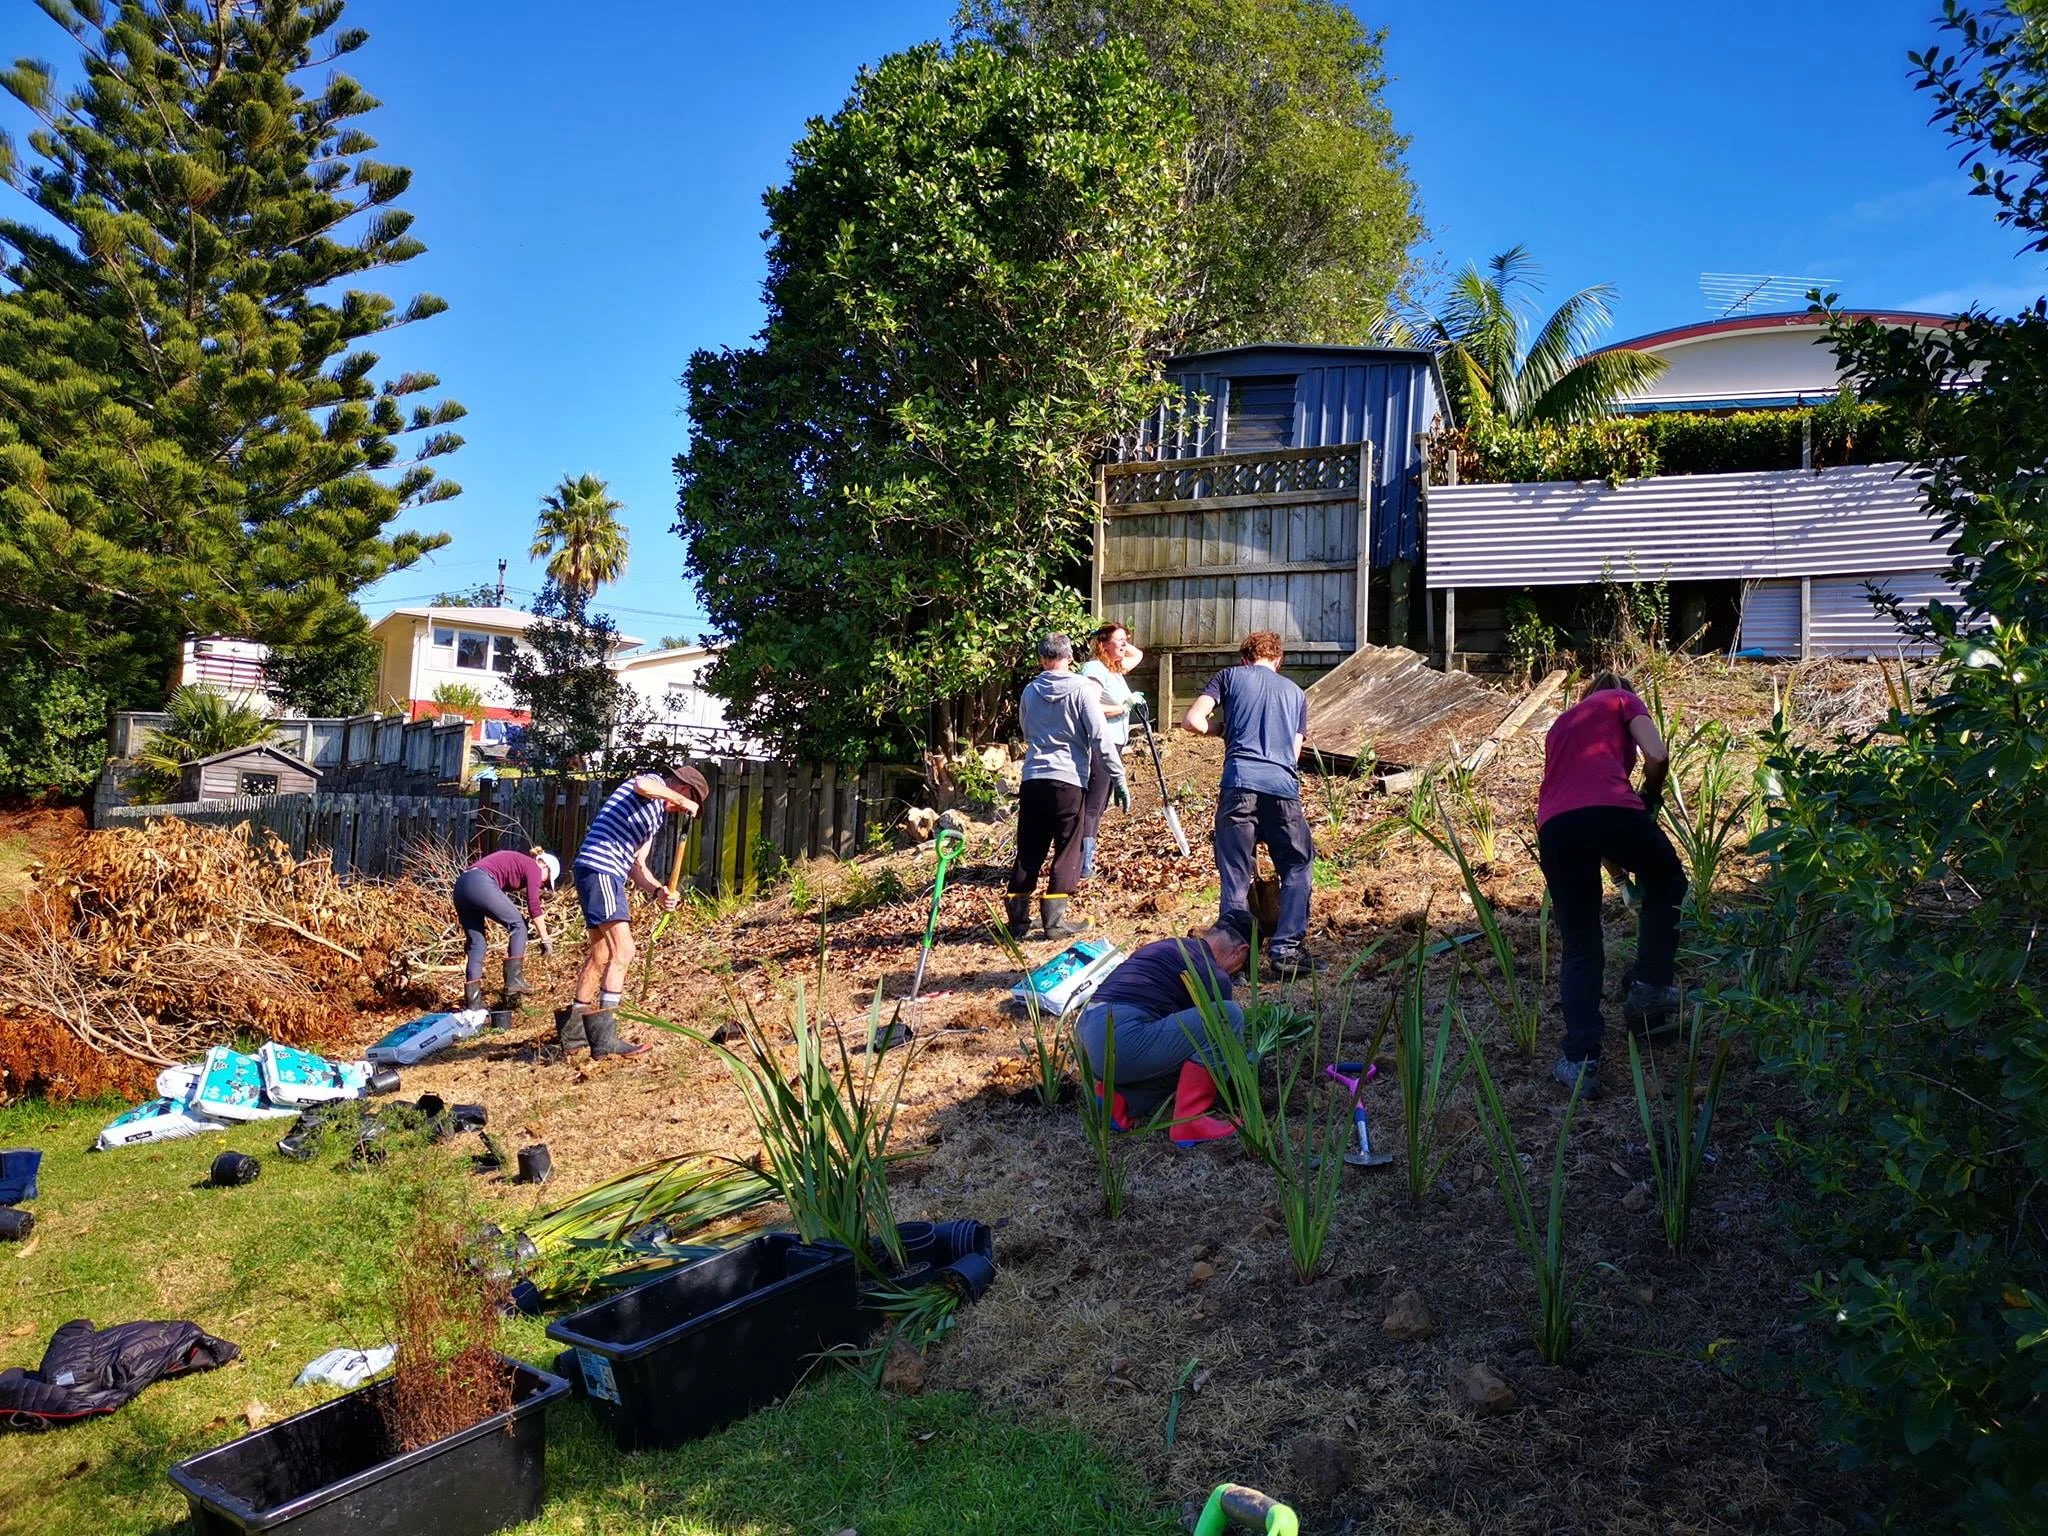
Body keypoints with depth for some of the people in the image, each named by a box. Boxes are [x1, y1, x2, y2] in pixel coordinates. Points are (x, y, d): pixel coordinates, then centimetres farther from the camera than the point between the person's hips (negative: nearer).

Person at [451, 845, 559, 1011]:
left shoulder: (515, 862, 32)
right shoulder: (533, 868, 7)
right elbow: (534, 906, -1)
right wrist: (545, 939, 2)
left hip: (461, 885, 9)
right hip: (481, 884, -9)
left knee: (477, 943, 13)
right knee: (518, 926, 6)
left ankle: (473, 1003, 13)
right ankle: (514, 981, 2)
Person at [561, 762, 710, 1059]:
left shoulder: (656, 815, 25)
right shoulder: (655, 783, -2)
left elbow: (637, 864, 20)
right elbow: (641, 786, -30)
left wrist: (658, 891, 3)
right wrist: (680, 800, -16)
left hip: (610, 875, 11)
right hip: (599, 869, -11)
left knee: (601, 954, 18)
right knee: (623, 950, -14)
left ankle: (573, 1030, 29)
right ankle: (605, 1037, -15)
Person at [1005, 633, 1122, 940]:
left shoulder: (1030, 691, 10)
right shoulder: (1081, 689, -4)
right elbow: (1099, 737, -10)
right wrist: (1118, 775, -6)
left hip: (1032, 779, 4)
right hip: (1068, 779, -4)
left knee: (1028, 851, 12)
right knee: (1067, 852, 4)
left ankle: (1017, 917, 15)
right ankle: (1054, 920, 1)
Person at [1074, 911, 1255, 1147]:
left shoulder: (1170, 946, 25)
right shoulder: (1212, 975, -2)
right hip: (1122, 1043, -10)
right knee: (1229, 1015, -8)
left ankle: (1115, 1096, 10)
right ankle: (1190, 1121, -5)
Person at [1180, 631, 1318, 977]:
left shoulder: (1230, 676, 15)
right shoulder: (1296, 693, 24)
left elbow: (1192, 721, 4)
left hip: (1240, 785, -2)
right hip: (1284, 789, 2)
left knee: (1235, 876, 3)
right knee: (1297, 868, 15)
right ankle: (1285, 949, 7)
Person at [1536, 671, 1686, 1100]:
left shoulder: (1562, 722, 37)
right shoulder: (1623, 701, 23)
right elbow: (1657, 755, 3)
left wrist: (1614, 859, 48)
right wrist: (1649, 798, 24)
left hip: (1554, 825, 4)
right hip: (1609, 810, -3)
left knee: (1578, 946, 12)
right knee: (1667, 882, 29)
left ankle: (1581, 1061, 2)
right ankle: (1649, 992, 24)